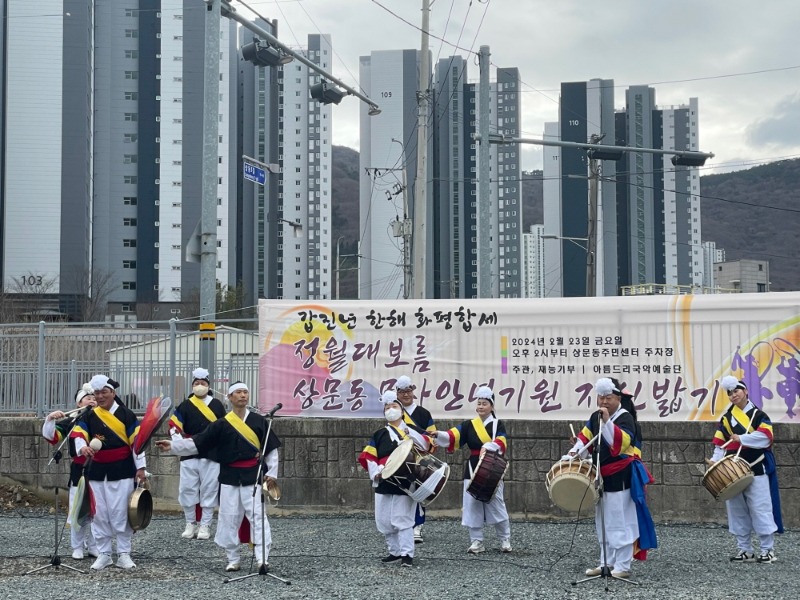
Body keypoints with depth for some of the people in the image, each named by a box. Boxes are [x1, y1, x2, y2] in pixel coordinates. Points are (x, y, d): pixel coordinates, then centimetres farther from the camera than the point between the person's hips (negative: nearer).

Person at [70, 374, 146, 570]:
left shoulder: (125, 414, -3)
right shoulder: (90, 416, 5)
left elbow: (136, 441, -4)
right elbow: (78, 434, -6)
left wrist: (140, 467, -8)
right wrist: (82, 447, -29)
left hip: (122, 472, -3)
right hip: (97, 471, 3)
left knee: (120, 513, -2)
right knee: (99, 514, 5)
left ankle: (124, 554, 8)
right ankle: (104, 554, 15)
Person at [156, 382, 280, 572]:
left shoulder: (259, 421, 3)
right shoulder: (221, 424, 3)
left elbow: (271, 448, 7)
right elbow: (197, 443, 1)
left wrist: (271, 472, 1)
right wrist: (172, 446, -7)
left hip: (253, 476, -2)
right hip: (230, 477, 2)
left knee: (257, 516, -8)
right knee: (229, 518, 4)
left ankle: (262, 559, -11)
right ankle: (233, 560, 14)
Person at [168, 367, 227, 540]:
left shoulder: (217, 405, 7)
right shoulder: (185, 406, 5)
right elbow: (173, 426, 1)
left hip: (211, 455, -1)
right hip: (189, 455, 1)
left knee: (209, 490, 0)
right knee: (187, 489, 1)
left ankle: (205, 525, 8)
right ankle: (190, 524, 14)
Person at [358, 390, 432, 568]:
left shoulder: (412, 429, 8)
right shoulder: (379, 434, 10)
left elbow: (427, 445, -8)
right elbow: (366, 457, 3)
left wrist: (410, 433, -19)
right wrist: (376, 472, -12)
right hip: (384, 484, 3)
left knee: (403, 520, -9)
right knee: (384, 521, 6)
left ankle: (407, 554, -6)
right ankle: (395, 552, 18)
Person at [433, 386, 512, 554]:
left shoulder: (498, 424, 1)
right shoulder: (469, 425, 7)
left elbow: (501, 443, -15)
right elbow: (452, 436, -7)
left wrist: (488, 447, -35)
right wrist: (438, 434, -26)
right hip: (472, 470, 3)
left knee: (496, 505, 1)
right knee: (473, 505, 2)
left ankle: (505, 539, 15)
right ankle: (477, 541, 10)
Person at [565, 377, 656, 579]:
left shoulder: (625, 418, -14)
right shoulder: (595, 417, 10)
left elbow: (622, 442, -29)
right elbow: (585, 437, 14)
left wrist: (607, 421, -35)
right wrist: (575, 452, -4)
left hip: (621, 478, -8)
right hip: (602, 477, 8)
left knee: (620, 522, -7)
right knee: (603, 522, 14)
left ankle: (623, 566, -3)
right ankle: (606, 563, 23)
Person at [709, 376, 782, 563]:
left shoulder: (758, 415, -2)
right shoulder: (726, 418, 11)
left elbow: (765, 437, -16)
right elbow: (720, 443, 8)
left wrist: (741, 438, -18)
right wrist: (716, 460, -8)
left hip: (756, 470, -5)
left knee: (760, 509, -5)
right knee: (737, 511, 7)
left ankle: (768, 550, 2)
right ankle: (745, 550, 14)